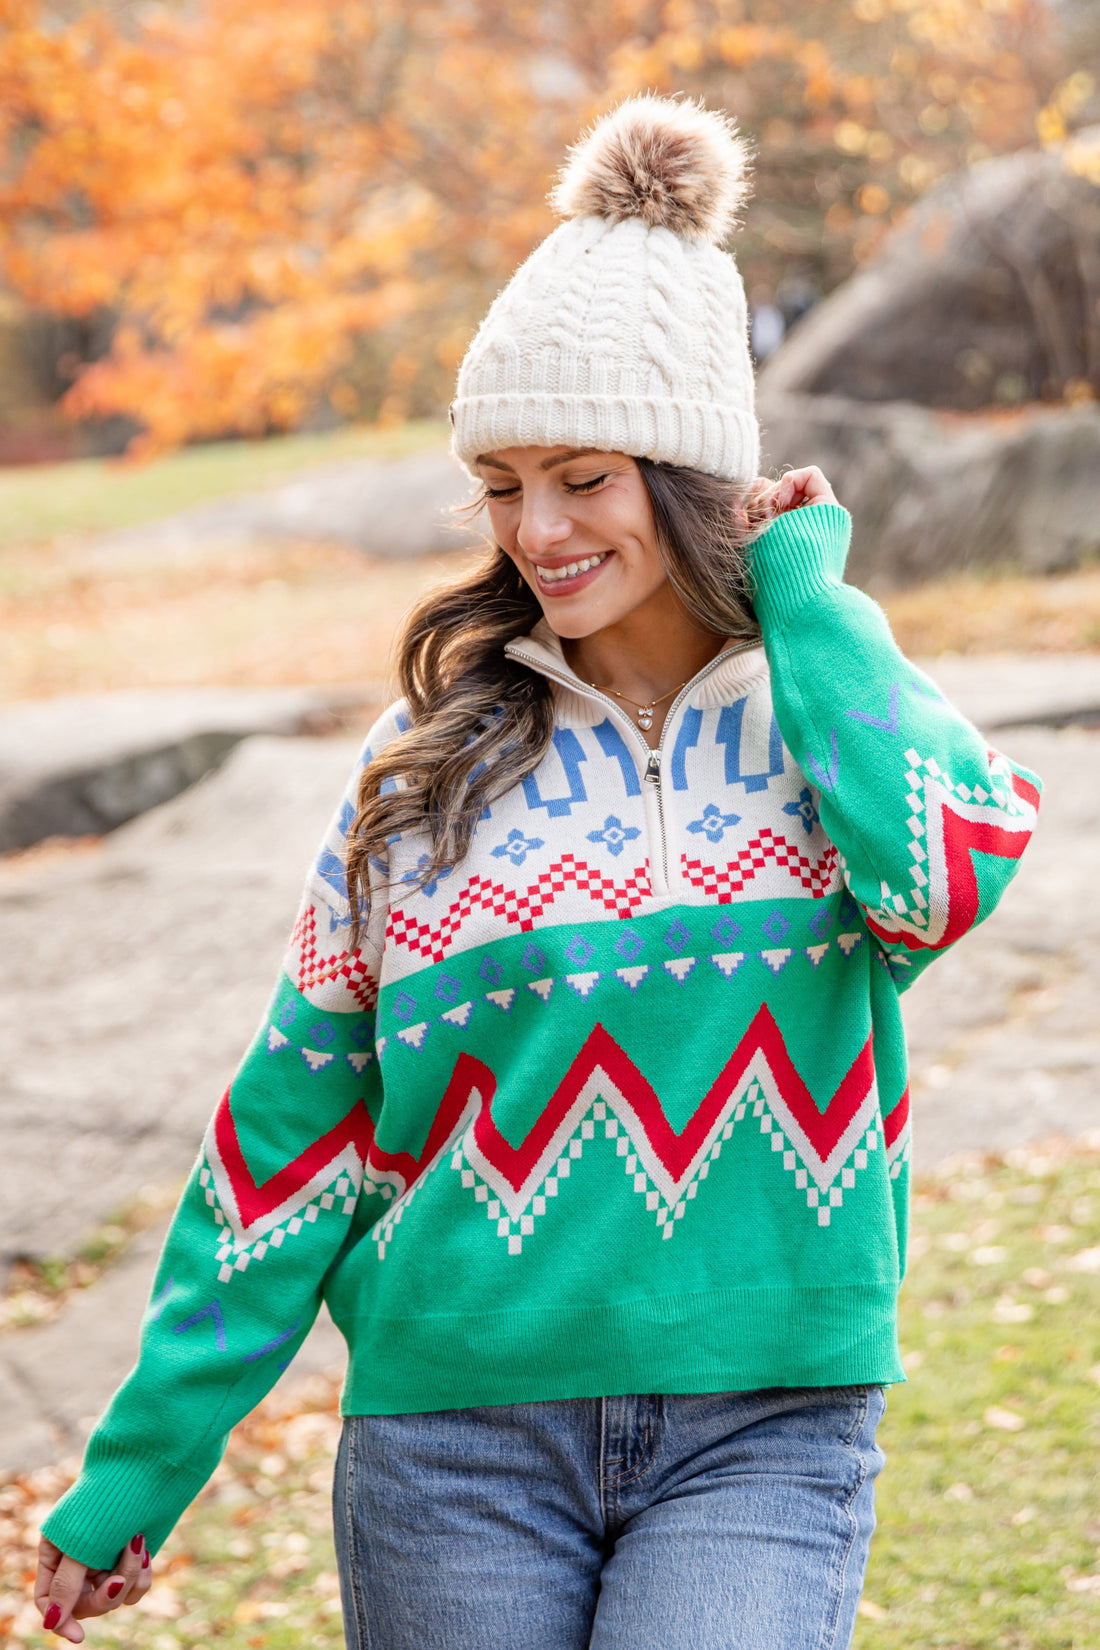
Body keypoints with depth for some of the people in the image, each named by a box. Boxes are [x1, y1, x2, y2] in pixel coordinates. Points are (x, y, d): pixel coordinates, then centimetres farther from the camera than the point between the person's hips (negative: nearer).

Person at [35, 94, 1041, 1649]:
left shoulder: (828, 700, 2)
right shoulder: (432, 761, 4)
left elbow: (948, 865, -22)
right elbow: (297, 1117, 7)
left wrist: (805, 592, -8)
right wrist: (144, 1462, 7)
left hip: (765, 1436, -1)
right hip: (459, 1438, 1)